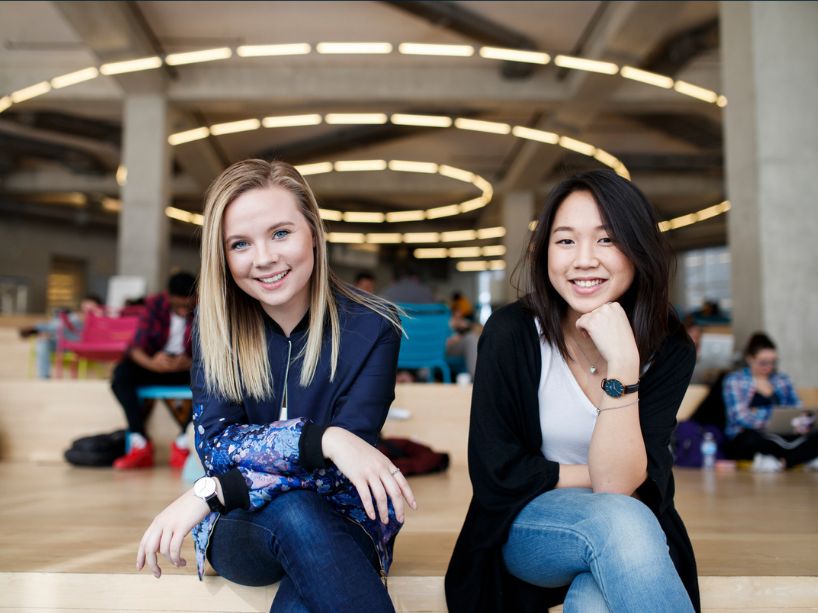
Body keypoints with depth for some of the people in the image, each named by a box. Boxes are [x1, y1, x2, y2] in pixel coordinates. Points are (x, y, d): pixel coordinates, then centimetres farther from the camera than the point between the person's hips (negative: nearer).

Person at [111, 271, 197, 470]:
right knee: (122, 373, -28)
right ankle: (140, 444, -27)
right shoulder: (155, 304, -8)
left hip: (189, 367, -1)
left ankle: (183, 444, -24)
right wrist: (151, 363, -39)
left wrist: (189, 363, -38)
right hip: (155, 365, 1)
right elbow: (136, 347, -15)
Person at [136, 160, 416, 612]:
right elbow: (214, 444, -13)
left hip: (344, 528, -2)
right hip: (241, 529, 2)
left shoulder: (370, 329, -11)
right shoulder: (217, 325, -3)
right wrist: (321, 439, -31)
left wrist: (211, 492, -22)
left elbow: (339, 470, -17)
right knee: (291, 511, -35)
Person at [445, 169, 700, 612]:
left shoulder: (668, 348, -9)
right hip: (528, 526, 0)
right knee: (619, 521, -33)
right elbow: (496, 475, -14)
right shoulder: (511, 333, -14)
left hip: (634, 540, 1)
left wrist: (622, 364, -29)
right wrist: (605, 479, -11)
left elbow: (622, 484, -19)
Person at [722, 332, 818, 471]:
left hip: (780, 436, 4)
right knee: (755, 440, -41)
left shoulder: (782, 380, 19)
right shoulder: (734, 380, 3)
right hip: (744, 439, -4)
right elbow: (741, 417, -10)